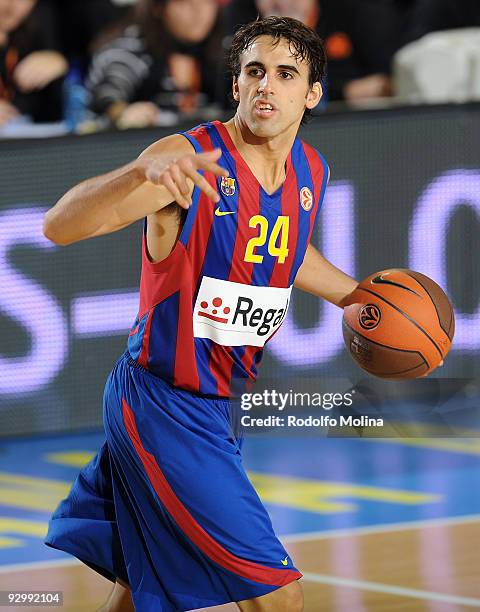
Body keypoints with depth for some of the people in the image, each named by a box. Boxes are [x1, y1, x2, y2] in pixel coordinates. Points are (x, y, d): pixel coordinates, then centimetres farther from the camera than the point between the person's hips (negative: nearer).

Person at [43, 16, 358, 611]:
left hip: (212, 405, 9)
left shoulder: (310, 172, 4)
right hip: (161, 404, -8)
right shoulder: (189, 157, -20)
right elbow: (60, 226, -32)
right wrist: (144, 173, -48)